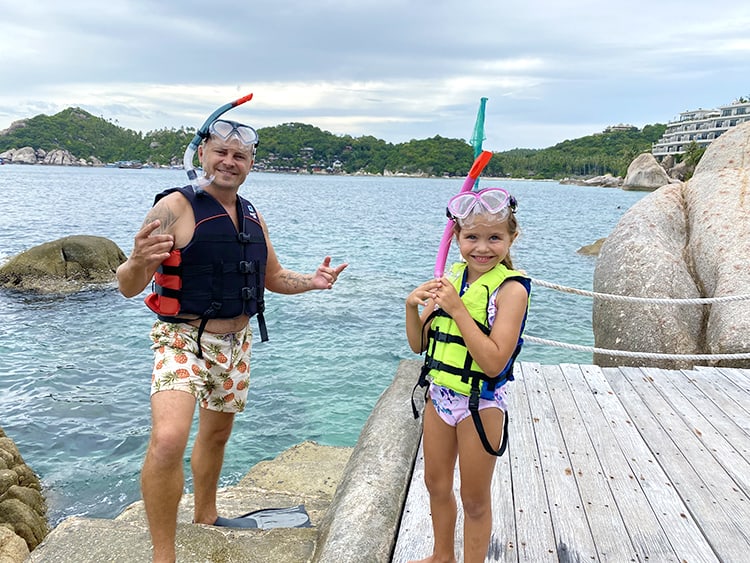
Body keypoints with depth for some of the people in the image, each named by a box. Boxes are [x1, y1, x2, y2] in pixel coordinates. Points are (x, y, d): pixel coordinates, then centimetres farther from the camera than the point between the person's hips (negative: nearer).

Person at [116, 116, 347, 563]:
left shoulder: (252, 216, 7)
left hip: (236, 342, 6)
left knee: (217, 434, 20)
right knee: (168, 440, -25)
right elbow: (129, 288, -15)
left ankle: (206, 516, 43)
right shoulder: (175, 207, -12)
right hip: (183, 340, -6)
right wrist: (138, 263, -37)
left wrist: (312, 281, 0)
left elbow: (273, 277, 19)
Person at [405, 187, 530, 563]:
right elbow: (419, 344, 4)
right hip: (439, 396, 7)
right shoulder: (452, 278, 0)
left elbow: (494, 362, -26)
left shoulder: (510, 289, -17)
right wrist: (412, 306, -14)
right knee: (436, 486, 23)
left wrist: (457, 308, -29)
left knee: (474, 500, 12)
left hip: (481, 405, -6)